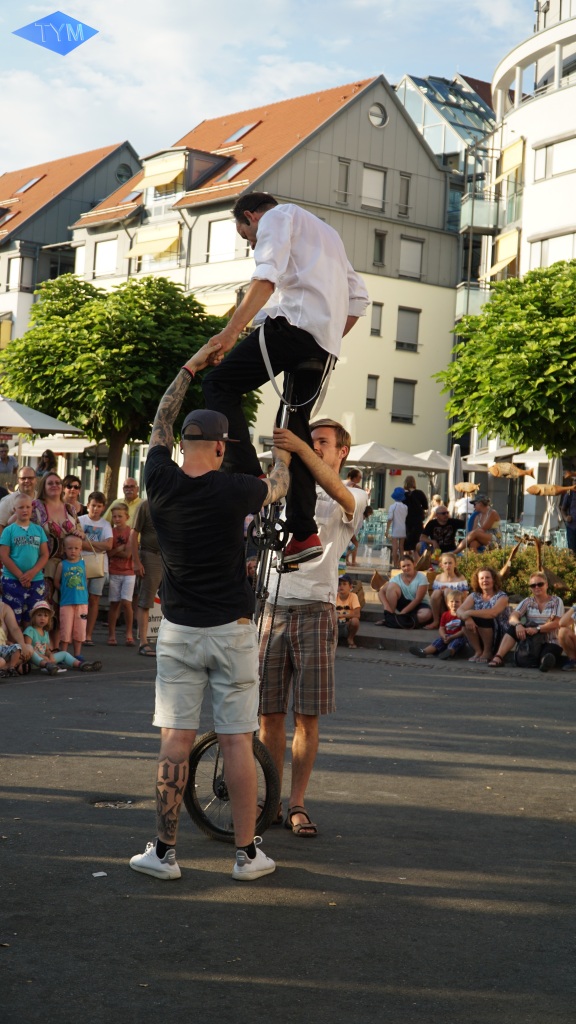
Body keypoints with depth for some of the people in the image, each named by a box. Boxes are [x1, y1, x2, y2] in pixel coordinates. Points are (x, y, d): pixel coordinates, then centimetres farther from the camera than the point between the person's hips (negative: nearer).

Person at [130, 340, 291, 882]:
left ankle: (164, 852, 6)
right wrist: (282, 447, 32)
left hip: (178, 631, 2)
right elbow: (277, 485, 12)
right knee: (237, 740, 2)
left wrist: (191, 367, 22)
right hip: (232, 630, -2)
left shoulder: (160, 482, -5)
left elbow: (160, 423, 14)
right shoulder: (232, 491, -11)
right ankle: (247, 852, 8)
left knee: (175, 739, 4)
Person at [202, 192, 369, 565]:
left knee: (220, 384, -3)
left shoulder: (277, 217, 8)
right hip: (326, 343, 8)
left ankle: (249, 476, -19)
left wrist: (231, 331, -18)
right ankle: (304, 532, 9)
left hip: (296, 322, -8)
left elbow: (266, 277, -12)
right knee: (296, 426, 13)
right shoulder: (323, 231, 35)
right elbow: (358, 298, 28)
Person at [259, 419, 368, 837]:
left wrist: (300, 447, -31)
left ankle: (297, 805, 7)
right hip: (272, 607, 3)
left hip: (314, 610, -3)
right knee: (269, 713, 3)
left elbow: (335, 490, -17)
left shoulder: (352, 500, 6)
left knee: (307, 716, -1)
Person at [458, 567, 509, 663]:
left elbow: (493, 613, -29)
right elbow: (461, 610, -12)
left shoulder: (501, 596, -9)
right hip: (478, 636, 4)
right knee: (466, 619, -22)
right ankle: (478, 651, -10)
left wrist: (470, 613, -32)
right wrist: (467, 618, -35)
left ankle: (487, 652, -11)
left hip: (498, 635, -4)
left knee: (482, 619, -30)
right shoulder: (474, 596, 5)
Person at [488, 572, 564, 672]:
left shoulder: (556, 601, 4)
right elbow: (513, 617, -7)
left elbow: (556, 623, -11)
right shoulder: (527, 602, 10)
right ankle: (498, 657, -37)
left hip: (551, 642, -3)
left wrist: (537, 629, -28)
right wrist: (518, 624, -33)